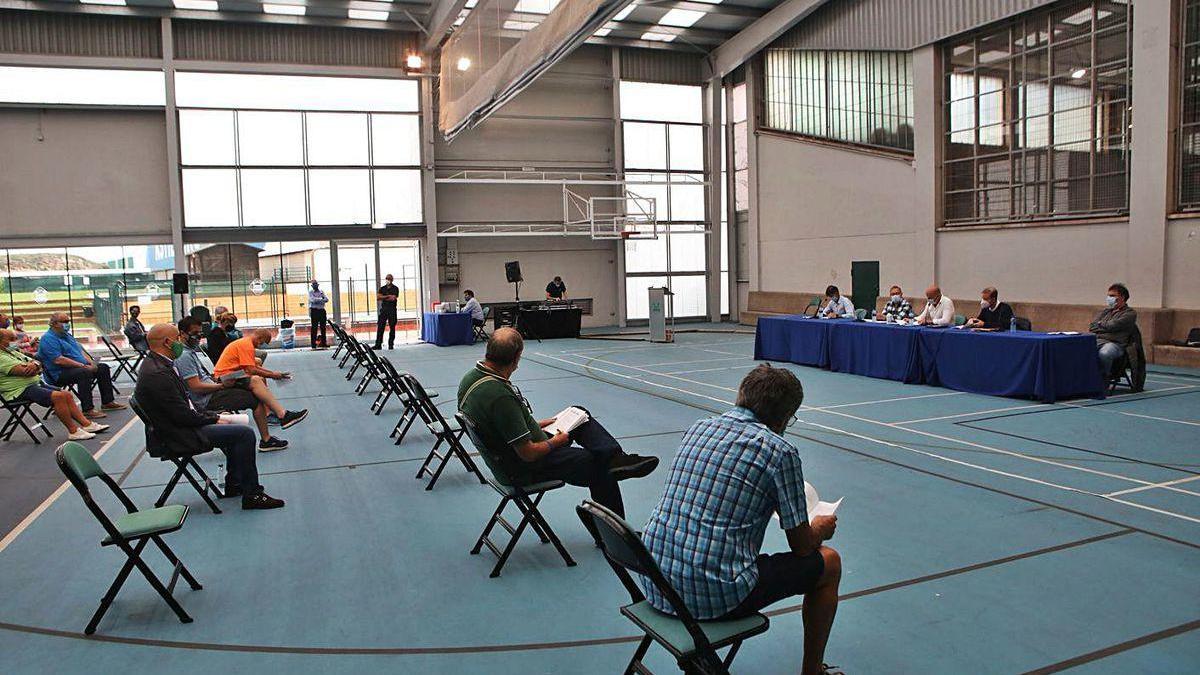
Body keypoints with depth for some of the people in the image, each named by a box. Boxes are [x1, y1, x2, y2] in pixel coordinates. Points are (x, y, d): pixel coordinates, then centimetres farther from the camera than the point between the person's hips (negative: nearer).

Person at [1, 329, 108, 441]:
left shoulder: (14, 352, 21)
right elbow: (26, 371, -22)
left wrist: (35, 364, -14)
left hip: (36, 383, 10)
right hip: (21, 390, -10)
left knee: (67, 395, 1)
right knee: (58, 396, -26)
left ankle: (86, 424, 0)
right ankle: (73, 431, -22)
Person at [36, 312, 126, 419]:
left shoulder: (67, 335, 19)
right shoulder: (48, 339, -12)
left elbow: (81, 351, 21)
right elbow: (58, 360, -24)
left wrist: (91, 362, 0)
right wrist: (83, 365, -24)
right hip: (60, 374, -10)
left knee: (103, 367, 4)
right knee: (84, 373, -35)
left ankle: (107, 402, 6)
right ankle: (88, 410, -37)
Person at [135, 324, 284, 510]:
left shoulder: (155, 364, 9)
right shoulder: (157, 374, -24)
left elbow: (184, 403, 15)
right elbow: (183, 415, -23)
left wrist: (213, 416, 7)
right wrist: (213, 419, -9)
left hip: (178, 426, 11)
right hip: (175, 437, -11)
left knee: (237, 428, 20)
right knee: (245, 433, -15)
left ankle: (233, 485, 24)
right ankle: (252, 495, -10)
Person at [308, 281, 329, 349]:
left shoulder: (322, 292, 15)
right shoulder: (310, 292, 7)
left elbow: (327, 299, 0)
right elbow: (312, 299, -12)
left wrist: (317, 300, -13)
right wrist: (321, 299, -9)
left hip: (322, 310, 3)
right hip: (314, 311, -3)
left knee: (323, 327, 4)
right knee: (314, 328, -4)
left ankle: (323, 343, 9)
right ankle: (313, 344, -4)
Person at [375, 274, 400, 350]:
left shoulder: (395, 288, 3)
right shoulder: (382, 288, 15)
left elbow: (393, 298, -11)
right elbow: (378, 297, 2)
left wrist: (383, 297, -2)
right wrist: (388, 296, -8)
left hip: (392, 310, -3)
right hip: (383, 309, 3)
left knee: (392, 327, 0)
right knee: (380, 327, -2)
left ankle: (391, 344, 5)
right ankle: (378, 344, -1)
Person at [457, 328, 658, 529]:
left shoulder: (472, 376, -4)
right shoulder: (500, 396, -34)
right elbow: (528, 453, -28)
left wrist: (534, 426, 13)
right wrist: (556, 441, -8)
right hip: (523, 469, -10)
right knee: (600, 469, 2)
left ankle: (614, 457, -7)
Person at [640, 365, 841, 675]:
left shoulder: (698, 428, 9)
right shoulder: (780, 451, -10)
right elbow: (801, 546, -1)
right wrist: (820, 529, 23)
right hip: (715, 596, -7)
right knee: (829, 562, 15)